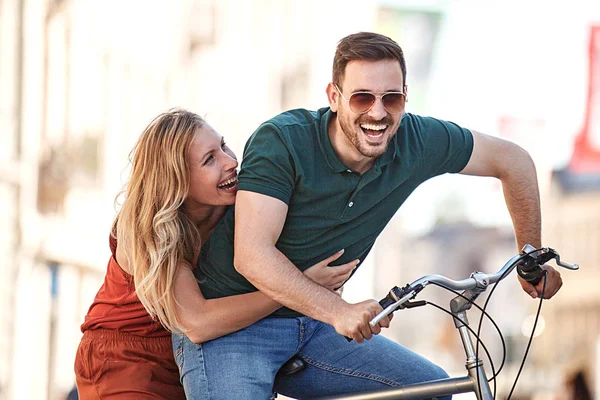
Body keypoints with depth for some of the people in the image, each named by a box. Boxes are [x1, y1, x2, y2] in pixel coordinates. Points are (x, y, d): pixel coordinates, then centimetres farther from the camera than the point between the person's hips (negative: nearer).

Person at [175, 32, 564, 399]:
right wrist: (339, 311, -39)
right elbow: (251, 254, -28)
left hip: (311, 325, 6)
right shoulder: (281, 141, -21)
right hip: (230, 325, -5)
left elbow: (513, 160, 7)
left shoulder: (417, 142, -8)